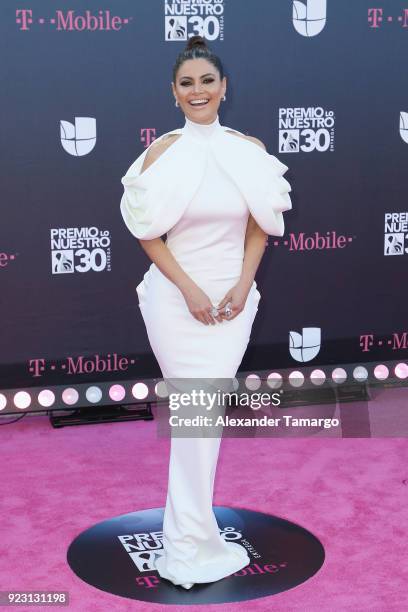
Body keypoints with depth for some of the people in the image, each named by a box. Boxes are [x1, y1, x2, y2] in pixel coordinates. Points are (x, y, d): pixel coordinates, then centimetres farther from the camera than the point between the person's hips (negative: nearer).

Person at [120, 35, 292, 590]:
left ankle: (188, 521, 23)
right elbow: (147, 232, -5)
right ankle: (192, 544, 10)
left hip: (234, 297, 2)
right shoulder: (162, 152, -5)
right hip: (176, 296, -2)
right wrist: (190, 290, -12)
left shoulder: (251, 149, 2)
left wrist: (242, 285, -7)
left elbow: (260, 227, 5)